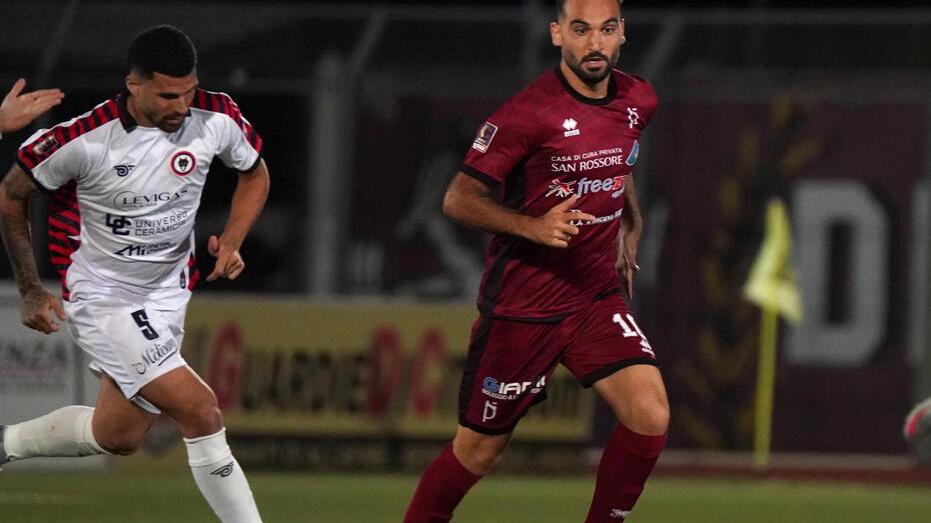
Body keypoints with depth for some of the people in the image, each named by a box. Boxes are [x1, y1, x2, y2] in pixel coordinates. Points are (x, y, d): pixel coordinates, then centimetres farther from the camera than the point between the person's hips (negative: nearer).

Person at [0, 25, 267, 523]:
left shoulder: (217, 118, -12)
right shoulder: (83, 141, -24)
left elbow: (254, 173, 10)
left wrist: (231, 241, -6)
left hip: (167, 295, 6)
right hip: (101, 299, -6)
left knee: (117, 436, 15)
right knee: (200, 411, -18)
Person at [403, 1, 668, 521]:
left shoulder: (638, 101, 2)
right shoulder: (529, 112, -18)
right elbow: (459, 199, -14)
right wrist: (534, 227, -27)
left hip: (597, 300, 5)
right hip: (521, 305, -5)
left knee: (650, 416, -15)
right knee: (480, 450, 5)